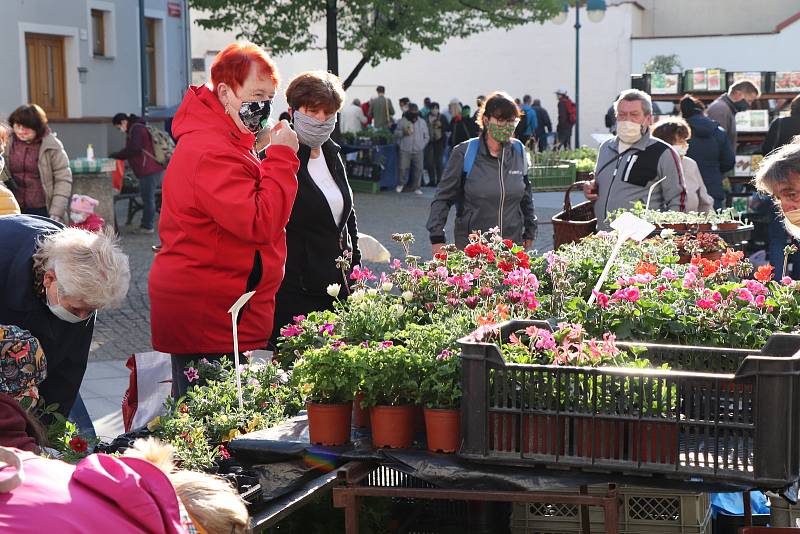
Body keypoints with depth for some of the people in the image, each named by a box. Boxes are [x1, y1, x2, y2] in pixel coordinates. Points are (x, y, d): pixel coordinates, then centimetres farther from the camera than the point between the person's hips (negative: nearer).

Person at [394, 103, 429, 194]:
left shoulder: (422, 122, 11)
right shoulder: (402, 122, 3)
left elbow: (426, 136, 17)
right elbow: (396, 134, 5)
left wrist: (422, 145, 6)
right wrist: (403, 132, -13)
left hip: (418, 151, 2)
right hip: (405, 150, -2)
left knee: (418, 169, -1)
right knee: (403, 168, -7)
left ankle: (416, 187, 11)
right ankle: (401, 184, 17)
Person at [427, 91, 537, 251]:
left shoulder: (518, 152, 6)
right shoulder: (464, 153, -5)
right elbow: (443, 198, -2)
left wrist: (530, 232, 19)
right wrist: (437, 237, -9)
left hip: (513, 245, 3)